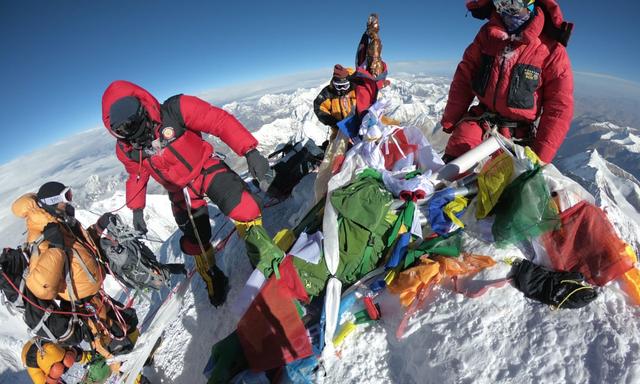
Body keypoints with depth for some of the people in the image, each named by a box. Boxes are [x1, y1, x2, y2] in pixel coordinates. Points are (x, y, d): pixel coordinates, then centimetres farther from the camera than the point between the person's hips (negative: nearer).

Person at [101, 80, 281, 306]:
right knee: (196, 241, 9)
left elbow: (220, 121, -28)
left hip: (206, 169, -3)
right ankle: (213, 278, 38)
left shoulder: (175, 110, -26)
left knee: (243, 208, -29)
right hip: (181, 192, 4)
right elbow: (137, 176, 9)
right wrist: (137, 209, 9)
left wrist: (250, 151, -37)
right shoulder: (126, 150, -11)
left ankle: (267, 259, -7)